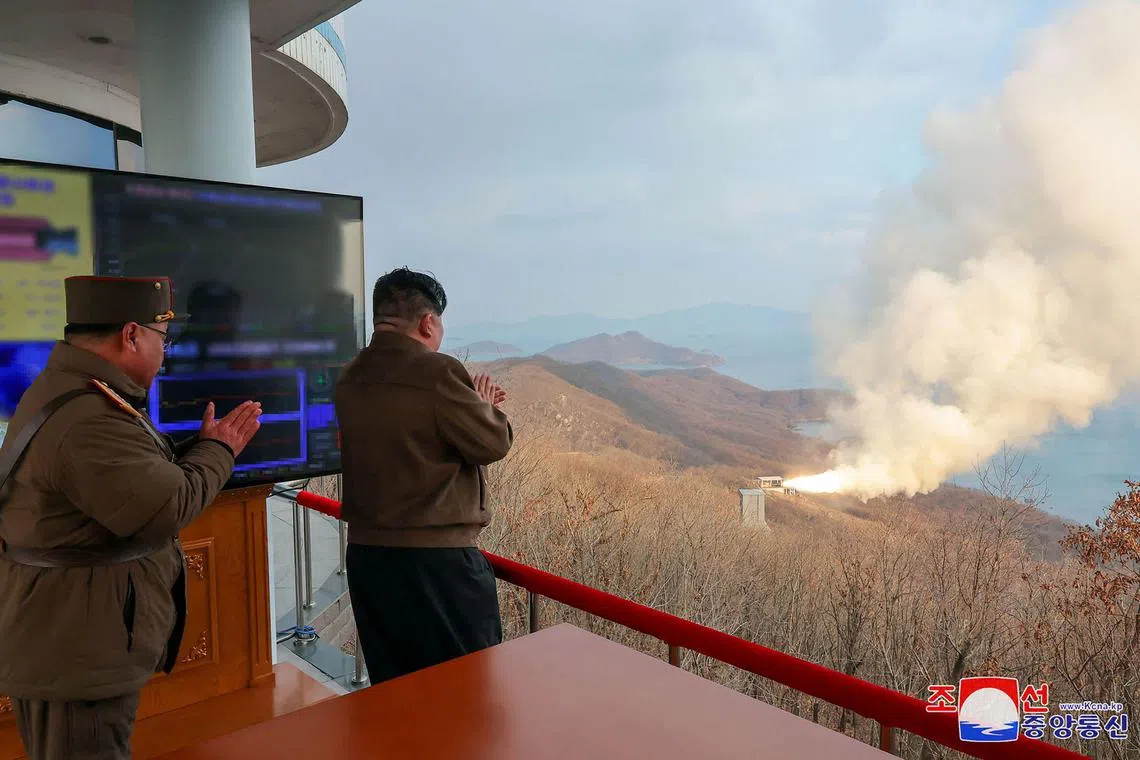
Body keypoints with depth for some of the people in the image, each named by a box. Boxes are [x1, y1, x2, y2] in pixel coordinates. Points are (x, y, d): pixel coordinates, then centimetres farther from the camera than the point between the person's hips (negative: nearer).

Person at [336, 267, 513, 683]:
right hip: (436, 559, -7)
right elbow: (493, 444, -12)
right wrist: (485, 406, 8)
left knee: (391, 690, 18)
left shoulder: (350, 378, 6)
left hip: (365, 553, 8)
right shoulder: (437, 372, -18)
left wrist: (474, 402, 15)